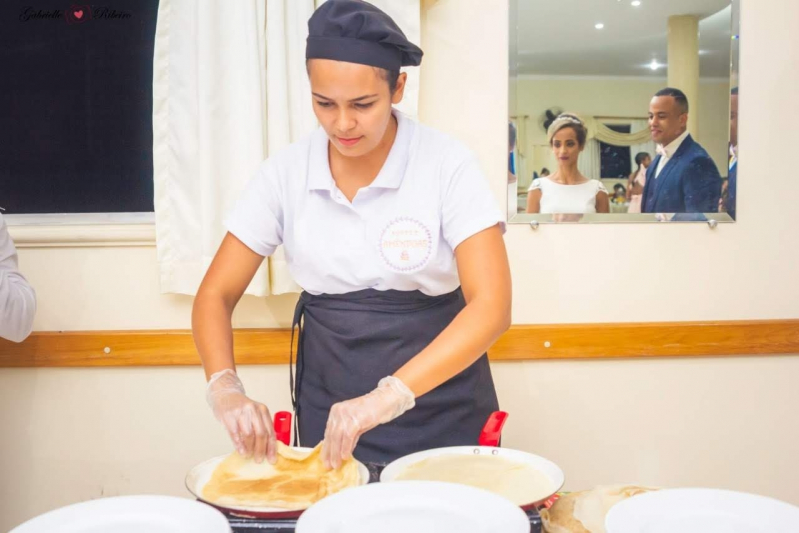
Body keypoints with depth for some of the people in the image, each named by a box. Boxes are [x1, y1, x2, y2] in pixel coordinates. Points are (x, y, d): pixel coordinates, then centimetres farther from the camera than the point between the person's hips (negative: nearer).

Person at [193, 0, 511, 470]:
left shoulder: (447, 165, -15)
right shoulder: (285, 172, -7)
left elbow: (492, 306, -23)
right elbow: (215, 295, -3)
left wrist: (387, 397, -34)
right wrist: (226, 388, -22)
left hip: (440, 413, -2)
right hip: (328, 410, 2)